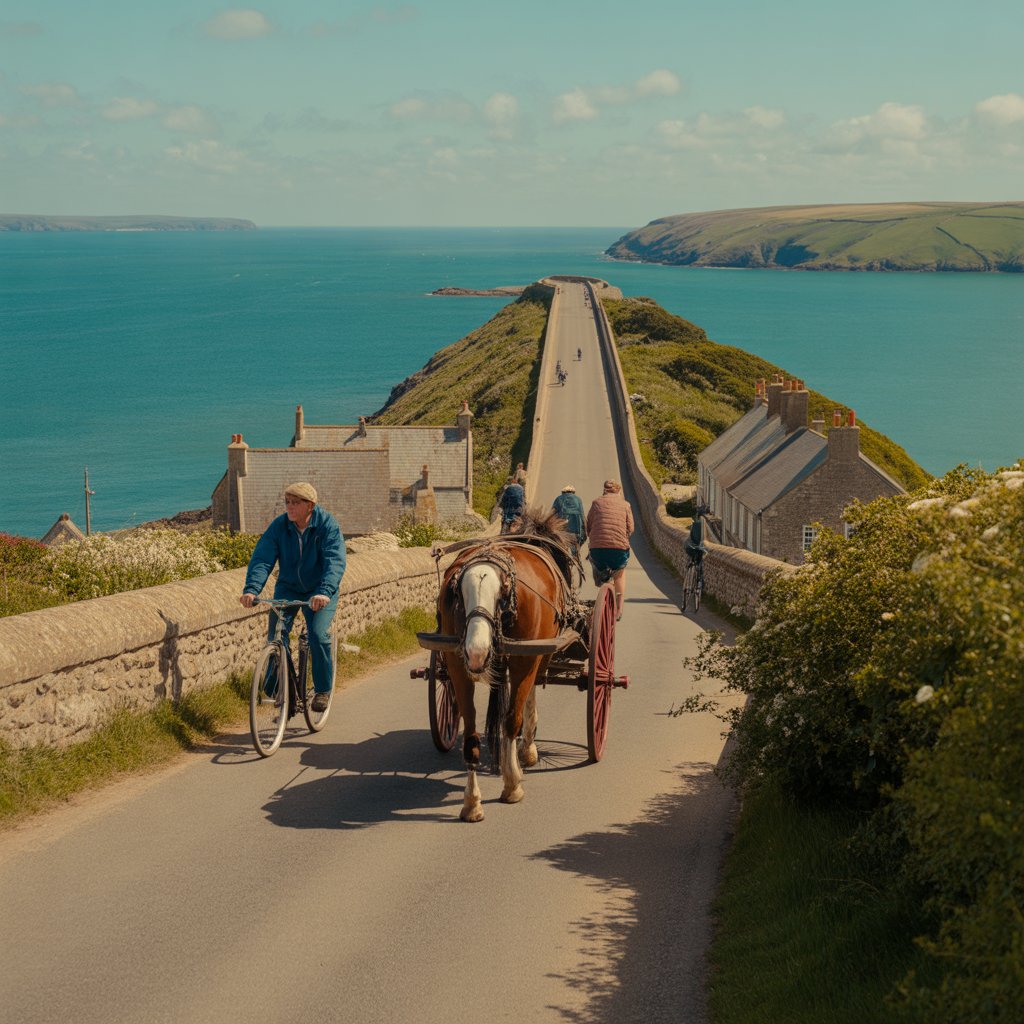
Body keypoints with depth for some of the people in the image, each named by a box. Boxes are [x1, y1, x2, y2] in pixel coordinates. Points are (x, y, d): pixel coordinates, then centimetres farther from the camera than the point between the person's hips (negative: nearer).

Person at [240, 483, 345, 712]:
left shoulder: (327, 525, -18)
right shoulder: (279, 526, -10)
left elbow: (335, 562, -30)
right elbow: (262, 559, -18)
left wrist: (325, 592, -47)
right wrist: (251, 588, -36)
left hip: (320, 592, -3)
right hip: (288, 588, 3)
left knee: (318, 635, -21)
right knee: (276, 634, -14)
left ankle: (323, 690, -1)